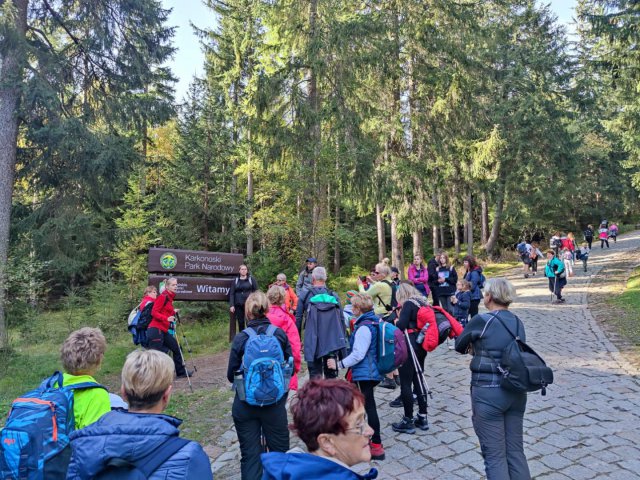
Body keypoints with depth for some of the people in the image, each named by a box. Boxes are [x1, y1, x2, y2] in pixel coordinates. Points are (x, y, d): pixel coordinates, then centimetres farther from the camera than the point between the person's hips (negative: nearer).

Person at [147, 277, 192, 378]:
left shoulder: (170, 297, 15)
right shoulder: (162, 297, -11)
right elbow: (154, 312, -17)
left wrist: (173, 312, 6)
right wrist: (167, 318, -27)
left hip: (164, 331, 10)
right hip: (156, 330, -10)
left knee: (176, 348, 18)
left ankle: (181, 372, 32)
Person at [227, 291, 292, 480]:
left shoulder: (240, 338, -11)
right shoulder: (280, 334, -9)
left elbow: (231, 375, -4)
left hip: (245, 404, 0)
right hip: (275, 402, 1)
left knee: (249, 454, 13)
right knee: (280, 450, 18)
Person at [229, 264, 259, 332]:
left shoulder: (251, 279, 3)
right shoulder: (236, 280, 9)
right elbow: (232, 293, 6)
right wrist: (231, 305, -3)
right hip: (238, 305, 2)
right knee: (240, 322, 7)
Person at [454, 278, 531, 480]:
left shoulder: (481, 320, -13)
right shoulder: (517, 323, 7)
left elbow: (459, 346, 0)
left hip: (488, 393, -7)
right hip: (516, 391, 7)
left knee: (494, 455, 4)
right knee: (516, 450, 18)